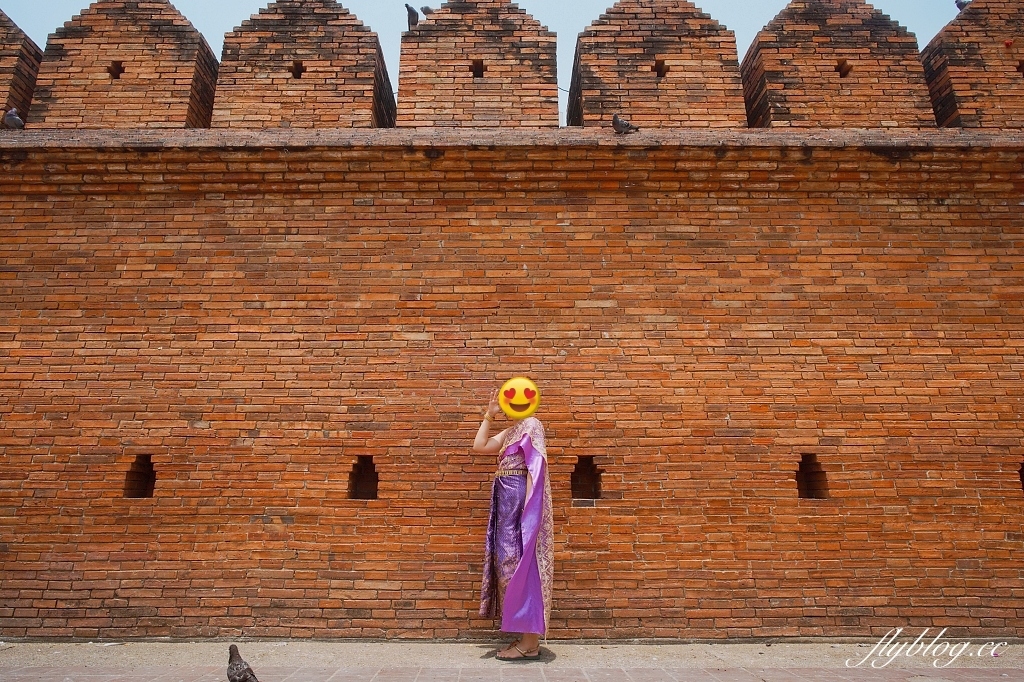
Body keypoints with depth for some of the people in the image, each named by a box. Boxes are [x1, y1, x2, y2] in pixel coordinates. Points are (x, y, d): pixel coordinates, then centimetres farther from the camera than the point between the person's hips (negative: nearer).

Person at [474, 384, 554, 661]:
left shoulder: (531, 424, -7)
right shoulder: (510, 432, 20)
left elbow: (535, 467, -15)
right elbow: (479, 446, 19)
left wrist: (527, 507, -21)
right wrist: (489, 415, 16)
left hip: (520, 498, -10)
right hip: (507, 500, 10)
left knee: (521, 563, -7)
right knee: (511, 562, 10)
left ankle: (530, 643, -1)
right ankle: (527, 636, 17)